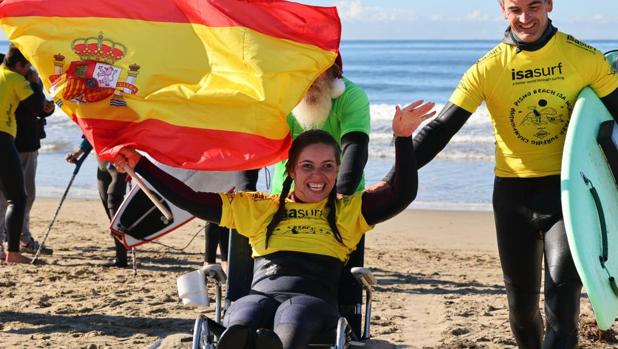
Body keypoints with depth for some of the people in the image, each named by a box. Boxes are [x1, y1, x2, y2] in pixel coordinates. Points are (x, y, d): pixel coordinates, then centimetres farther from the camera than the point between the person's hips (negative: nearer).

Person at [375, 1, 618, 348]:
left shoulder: (586, 59, -6)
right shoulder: (488, 69, -6)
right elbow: (440, 129, -8)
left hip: (567, 187, -1)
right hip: (513, 191, 2)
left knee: (563, 283, -16)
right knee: (521, 297, 8)